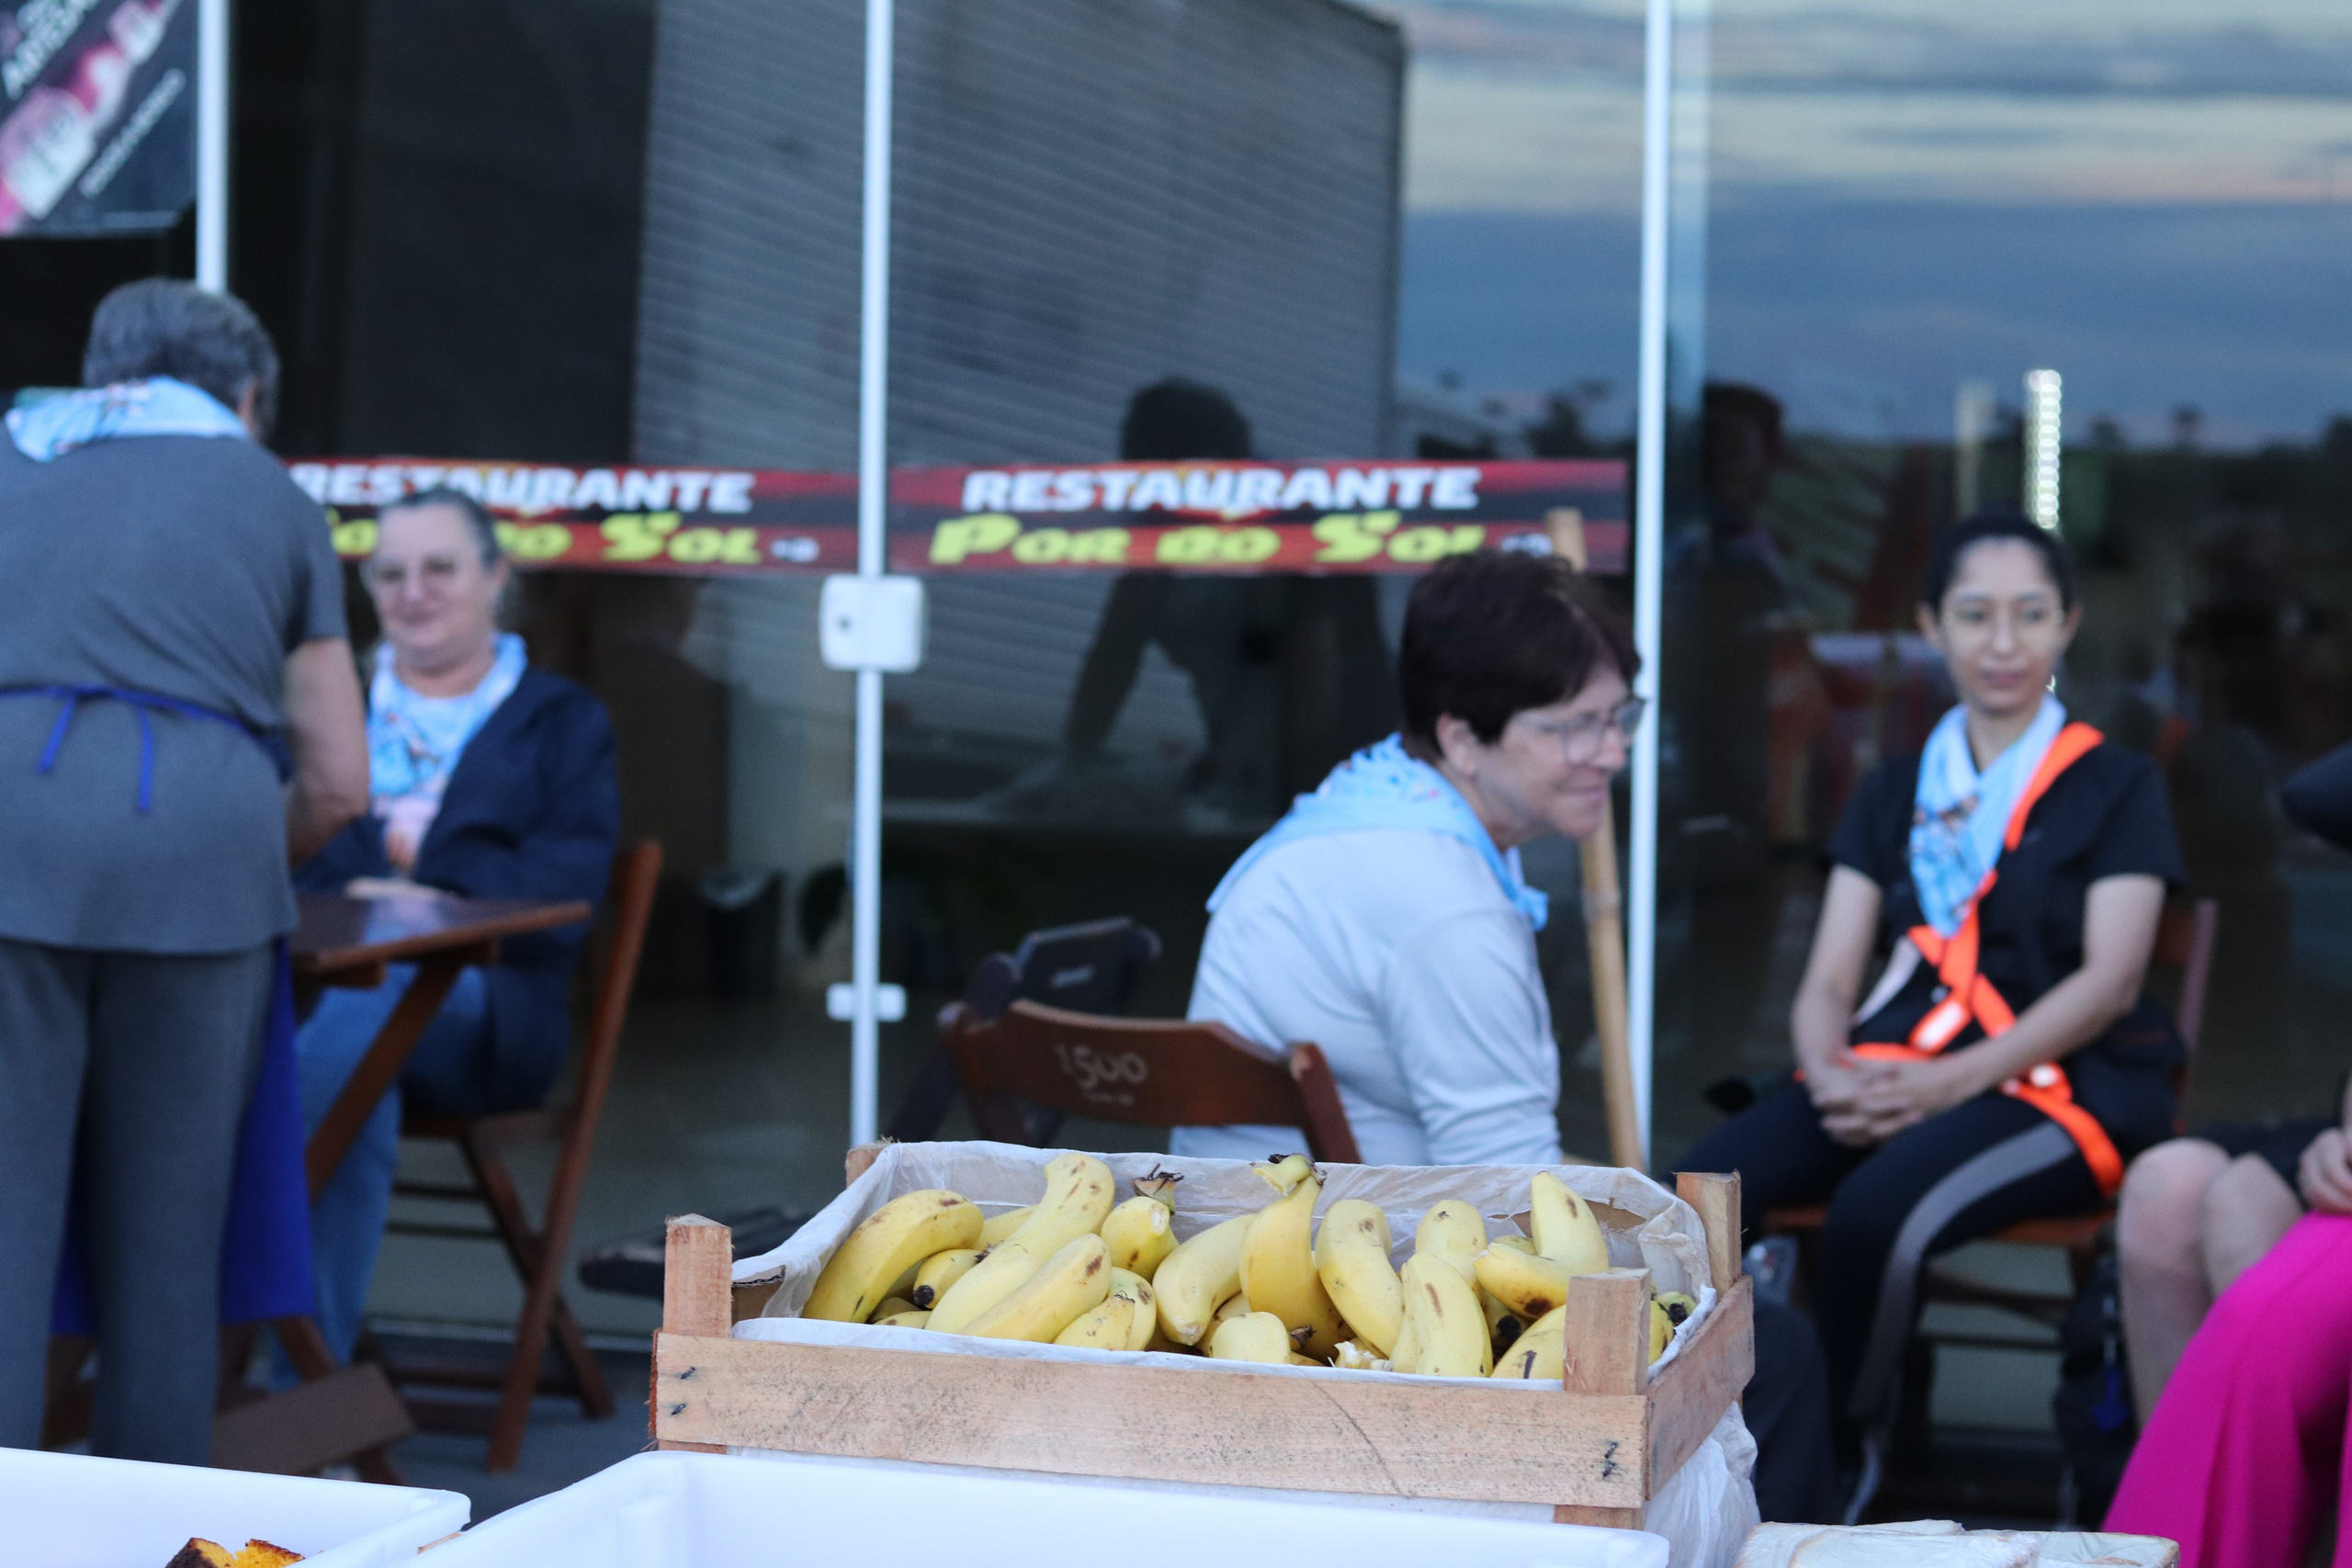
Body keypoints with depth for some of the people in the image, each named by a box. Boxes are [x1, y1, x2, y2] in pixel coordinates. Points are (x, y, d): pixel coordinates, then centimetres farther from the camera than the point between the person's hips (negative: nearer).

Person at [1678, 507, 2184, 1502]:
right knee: (1699, 1190, -26)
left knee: (1876, 1211, -36)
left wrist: (1952, 1082, -17)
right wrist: (1829, 1075, -12)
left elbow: (2111, 979, -4)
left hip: (2058, 1085, -4)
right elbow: (1829, 979, 13)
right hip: (1889, 1073, 4)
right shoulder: (1896, 791, 21)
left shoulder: (2115, 787, 10)